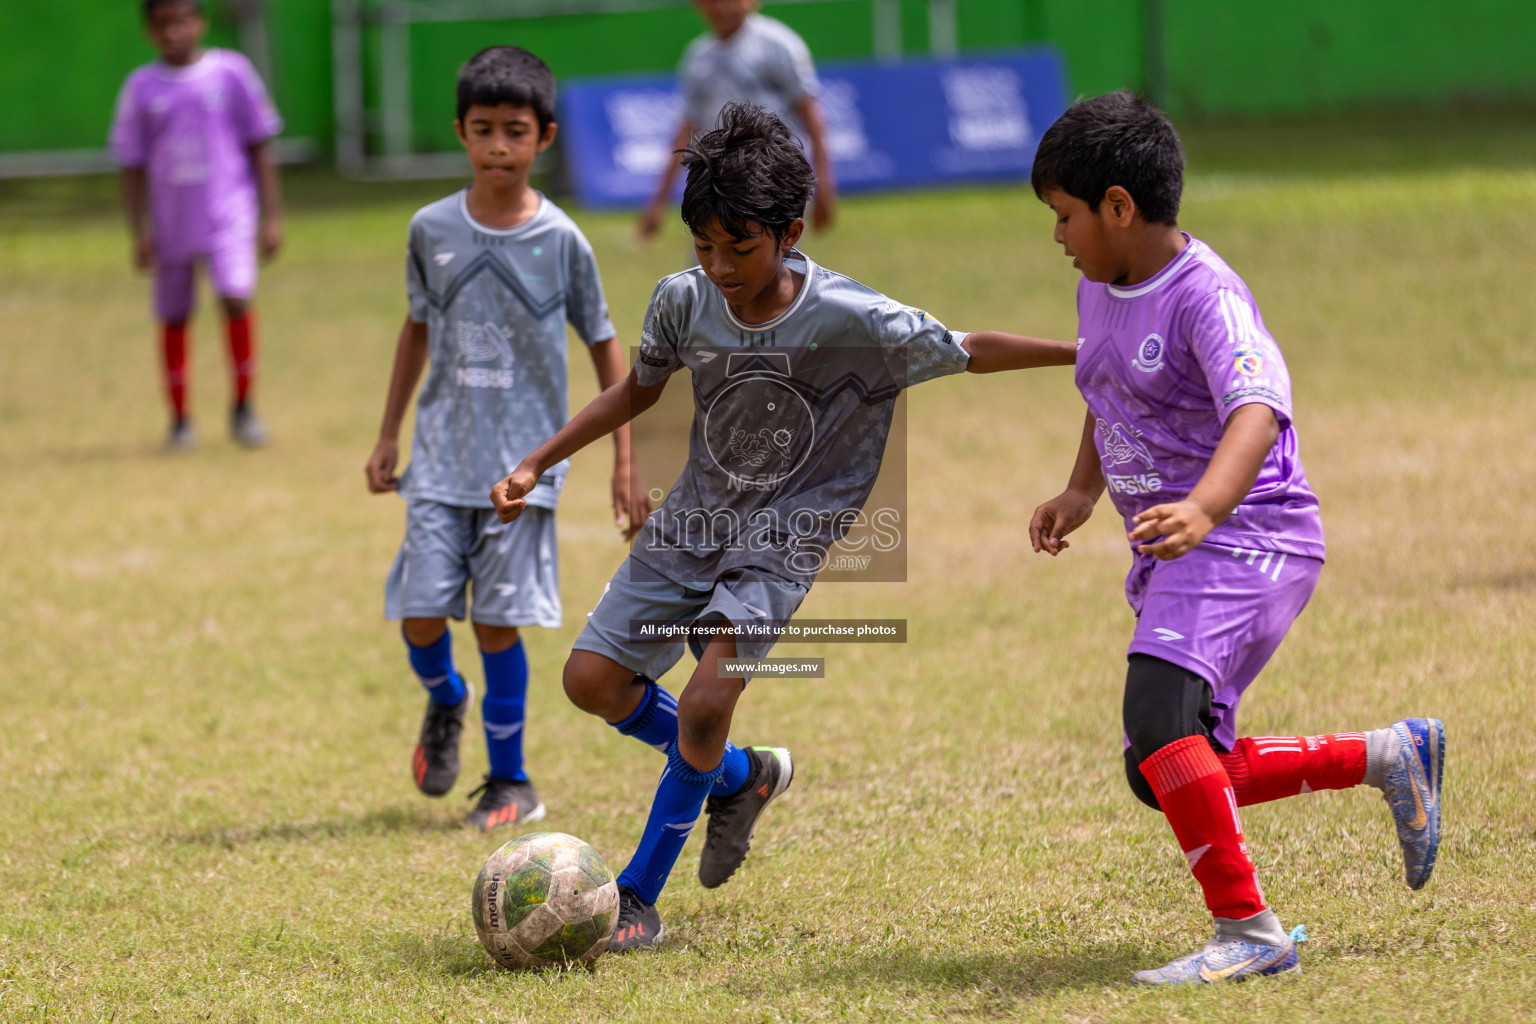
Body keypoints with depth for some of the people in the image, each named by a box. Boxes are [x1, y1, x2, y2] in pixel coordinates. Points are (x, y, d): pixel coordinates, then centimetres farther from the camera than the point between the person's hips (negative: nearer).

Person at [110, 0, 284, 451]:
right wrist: (139, 232, 0)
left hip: (229, 213, -2)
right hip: (172, 222, 2)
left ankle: (243, 405, -4)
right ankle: (179, 418, 22)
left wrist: (272, 215, 0)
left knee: (236, 296, -20)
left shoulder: (231, 72, -1)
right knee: (174, 318, 6)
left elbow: (259, 147, 3)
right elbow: (132, 164, 6)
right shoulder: (141, 87, 2)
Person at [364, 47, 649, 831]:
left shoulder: (561, 241, -5)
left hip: (524, 463, -2)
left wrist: (624, 464, 1)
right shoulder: (432, 230, 2)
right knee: (420, 610, -7)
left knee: (499, 620, -3)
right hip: (442, 456, 2)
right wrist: (388, 437, 18)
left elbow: (604, 348, 4)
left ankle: (510, 782, 11)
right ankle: (444, 701, 27)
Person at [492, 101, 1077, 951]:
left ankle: (638, 893, -4)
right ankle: (739, 778, 27)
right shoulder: (684, 301, -10)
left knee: (704, 706, -21)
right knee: (593, 681, 2)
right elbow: (638, 389, 10)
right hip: (692, 523, 5)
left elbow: (969, 352, -7)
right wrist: (536, 465, 9)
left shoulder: (857, 323, -22)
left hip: (782, 545, -5)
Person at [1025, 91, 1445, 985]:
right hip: (1175, 553, 10)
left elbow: (1257, 408, -37)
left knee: (1159, 717, -31)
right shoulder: (1102, 287, 8)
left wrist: (1203, 508, -54)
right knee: (1161, 776, 11)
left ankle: (1250, 933, -26)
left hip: (1248, 537, -10)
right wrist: (1083, 491, 18)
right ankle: (1389, 757, 24)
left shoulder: (1206, 297, -20)